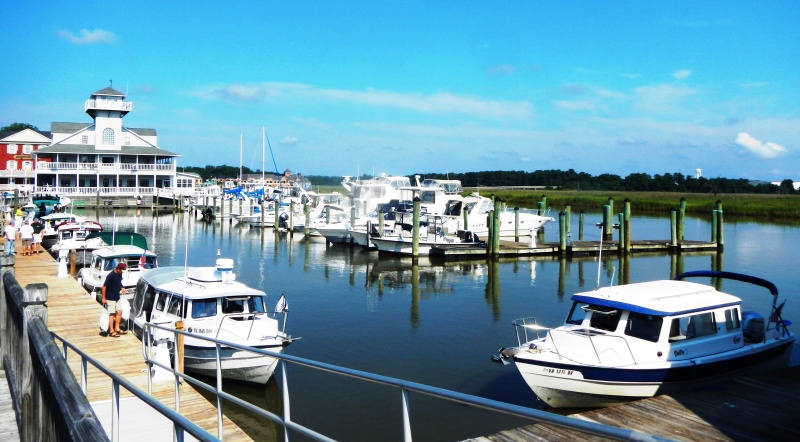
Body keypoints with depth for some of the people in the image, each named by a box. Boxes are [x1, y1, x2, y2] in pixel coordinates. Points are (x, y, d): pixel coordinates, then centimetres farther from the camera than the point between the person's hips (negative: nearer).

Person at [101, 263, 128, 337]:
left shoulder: (119, 274, 2)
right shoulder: (111, 275, -22)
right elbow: (104, 286, -19)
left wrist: (122, 288, 3)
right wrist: (103, 298, -16)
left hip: (117, 297, 8)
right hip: (110, 298, -8)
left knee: (119, 312, 11)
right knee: (112, 314, -2)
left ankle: (117, 329, 22)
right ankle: (111, 331, 5)